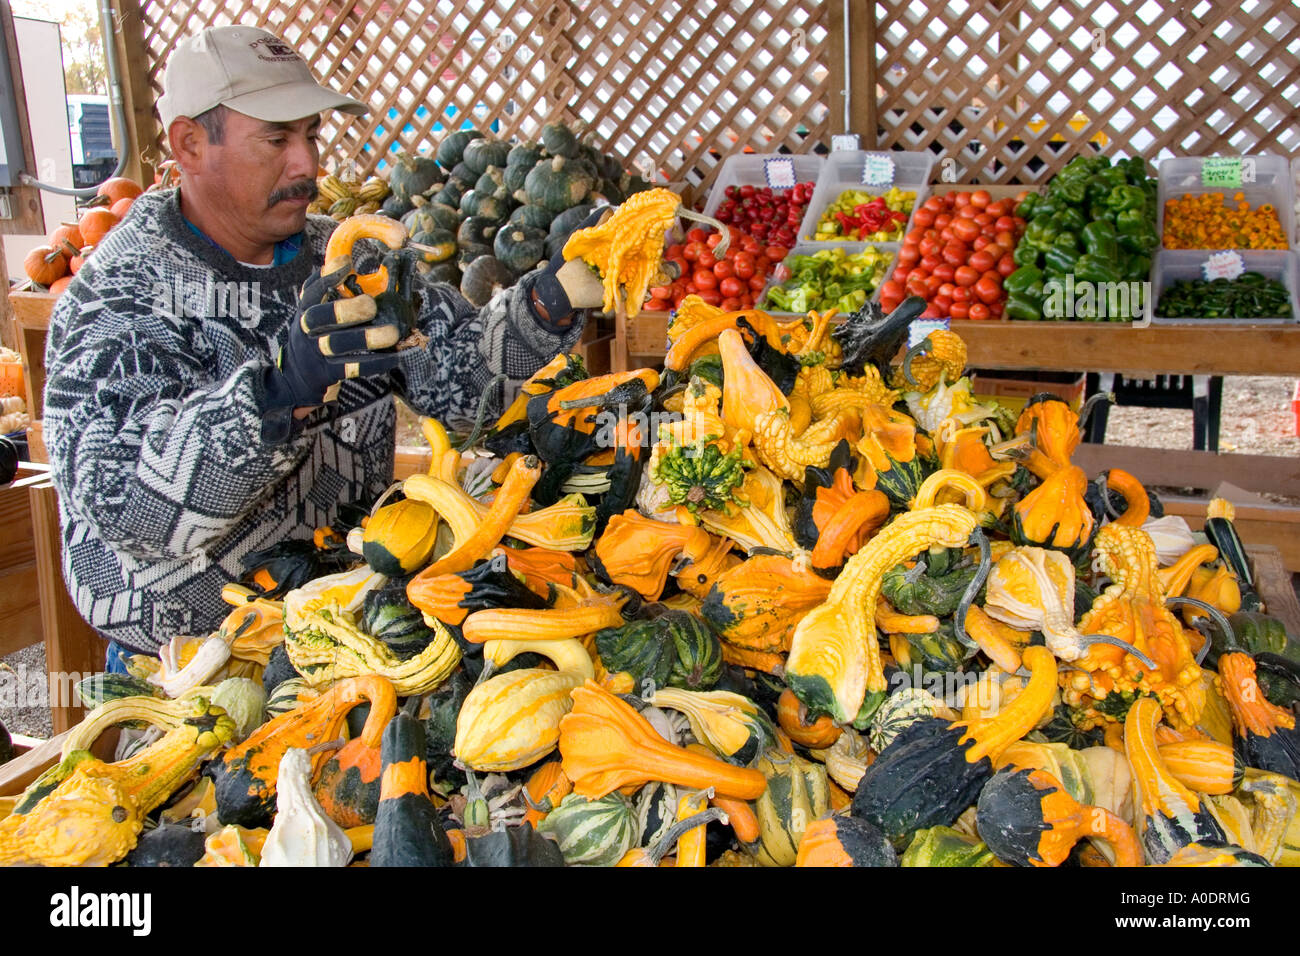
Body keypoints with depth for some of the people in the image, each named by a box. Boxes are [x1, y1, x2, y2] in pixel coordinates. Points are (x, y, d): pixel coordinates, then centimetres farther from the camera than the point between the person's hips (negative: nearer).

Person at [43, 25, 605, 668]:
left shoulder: (344, 262, 6)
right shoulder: (117, 294, -13)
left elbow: (459, 376, 1)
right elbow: (123, 506, -27)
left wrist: (549, 303, -16)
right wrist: (279, 394, -41)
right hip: (191, 661, -4)